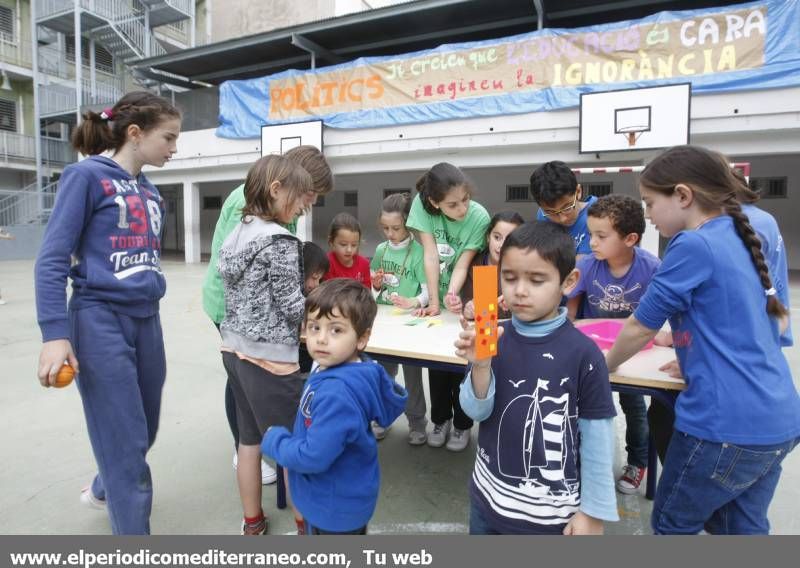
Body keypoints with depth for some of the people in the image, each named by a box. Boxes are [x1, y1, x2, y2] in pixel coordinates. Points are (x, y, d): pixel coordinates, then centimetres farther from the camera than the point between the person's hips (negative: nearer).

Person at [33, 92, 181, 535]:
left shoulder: (150, 192, 13)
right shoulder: (86, 175, -7)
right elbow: (52, 258, -11)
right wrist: (55, 333, -18)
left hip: (147, 321, 7)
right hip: (101, 321, -7)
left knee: (143, 433, 19)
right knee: (126, 444, -2)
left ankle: (105, 490, 48)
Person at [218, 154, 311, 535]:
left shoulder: (236, 233, 9)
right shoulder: (279, 240, -17)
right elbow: (292, 306, -16)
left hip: (235, 349, 9)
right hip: (270, 356, -8)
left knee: (249, 440, 18)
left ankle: (252, 522, 32)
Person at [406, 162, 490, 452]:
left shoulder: (479, 218, -22)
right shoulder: (422, 203, -20)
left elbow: (462, 265, -20)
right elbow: (430, 255, -20)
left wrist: (452, 295, -38)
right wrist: (434, 302, -19)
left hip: (463, 298, -1)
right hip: (436, 295, 2)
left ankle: (462, 424, 22)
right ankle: (441, 419, 28)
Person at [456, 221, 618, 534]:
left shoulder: (583, 352, -17)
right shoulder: (494, 337, -7)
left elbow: (597, 436, -9)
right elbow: (477, 411, -7)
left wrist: (593, 511, -3)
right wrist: (481, 365, -24)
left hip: (550, 511, -3)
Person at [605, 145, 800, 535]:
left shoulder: (693, 245, -16)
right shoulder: (740, 241, 10)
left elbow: (640, 329, -9)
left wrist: (604, 365, 10)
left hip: (728, 423, -8)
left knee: (672, 526, 13)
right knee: (742, 528, 22)